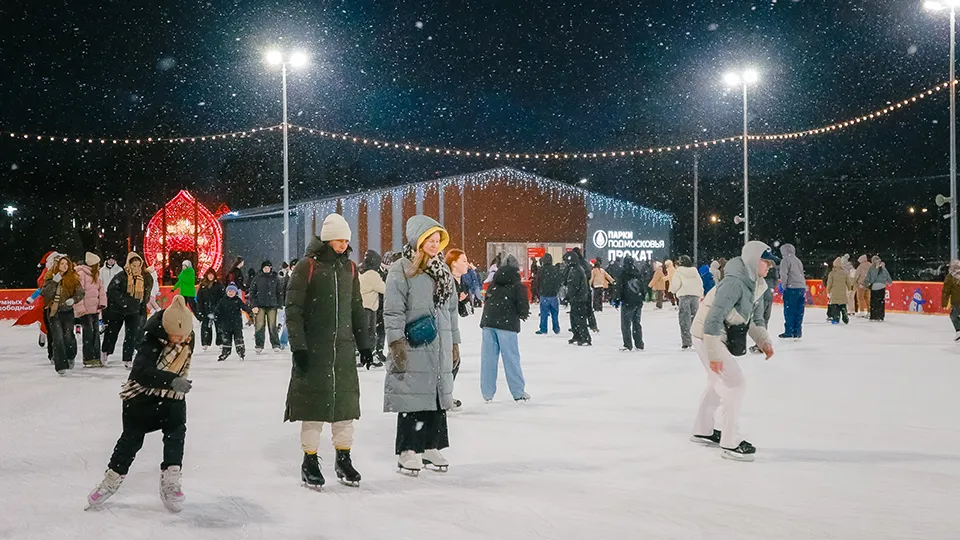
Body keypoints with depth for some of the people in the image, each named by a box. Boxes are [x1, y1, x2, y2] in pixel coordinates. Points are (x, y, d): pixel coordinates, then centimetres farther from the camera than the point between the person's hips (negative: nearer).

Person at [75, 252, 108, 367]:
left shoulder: (95, 275, 15)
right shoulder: (81, 274, -12)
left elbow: (101, 289, 15)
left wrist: (102, 302, 2)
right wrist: (80, 308, -20)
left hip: (95, 309, 8)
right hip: (85, 310, -8)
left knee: (96, 332, 9)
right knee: (89, 332, -8)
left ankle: (96, 358, 15)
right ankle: (88, 359, -2)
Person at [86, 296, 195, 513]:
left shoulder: (188, 338, -8)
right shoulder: (152, 342, -28)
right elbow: (142, 372, -41)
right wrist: (172, 381, -50)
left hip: (171, 397, 5)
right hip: (143, 395, -5)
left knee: (176, 434, -6)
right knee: (132, 438, 4)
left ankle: (170, 482, 3)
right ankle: (112, 479, 19)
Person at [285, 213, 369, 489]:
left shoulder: (349, 268, 10)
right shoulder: (307, 266, -7)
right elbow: (293, 308, -8)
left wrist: (364, 343, 15)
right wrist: (298, 346, -13)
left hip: (344, 347, 5)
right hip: (313, 349, -5)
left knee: (345, 402, 7)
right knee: (314, 404, 0)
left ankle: (344, 459, 19)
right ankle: (310, 462, 11)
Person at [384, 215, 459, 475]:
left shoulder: (443, 271, 15)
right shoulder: (401, 270, -7)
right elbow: (393, 311, -10)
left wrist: (455, 342, 18)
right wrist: (396, 344, -16)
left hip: (440, 349, 7)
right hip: (413, 348, -7)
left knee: (438, 395, 10)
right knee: (413, 396, -4)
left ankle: (431, 446, 20)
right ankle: (408, 451, 4)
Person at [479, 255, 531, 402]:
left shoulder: (493, 283, 14)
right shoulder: (518, 285, 0)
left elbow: (487, 299, 16)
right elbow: (523, 307, -6)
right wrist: (523, 314, 17)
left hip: (488, 322, 4)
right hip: (507, 324, -4)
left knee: (488, 357, 7)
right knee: (511, 358, 1)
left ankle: (487, 393, 10)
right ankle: (518, 392, 7)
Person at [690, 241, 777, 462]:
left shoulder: (756, 284, 3)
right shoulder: (734, 283, -28)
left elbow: (755, 318, 13)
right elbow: (713, 319, -31)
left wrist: (764, 340, -3)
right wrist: (714, 354, -31)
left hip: (722, 337, 10)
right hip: (707, 336, -10)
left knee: (719, 382, 23)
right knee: (734, 384, -11)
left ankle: (703, 431, 40)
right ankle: (730, 443, -4)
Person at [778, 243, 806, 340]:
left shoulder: (786, 260, -2)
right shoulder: (798, 261, 21)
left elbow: (784, 274, -12)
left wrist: (783, 285, -4)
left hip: (792, 288, -7)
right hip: (802, 287, 7)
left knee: (789, 311, -3)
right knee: (799, 312, 8)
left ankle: (789, 332, -3)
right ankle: (798, 332, 9)